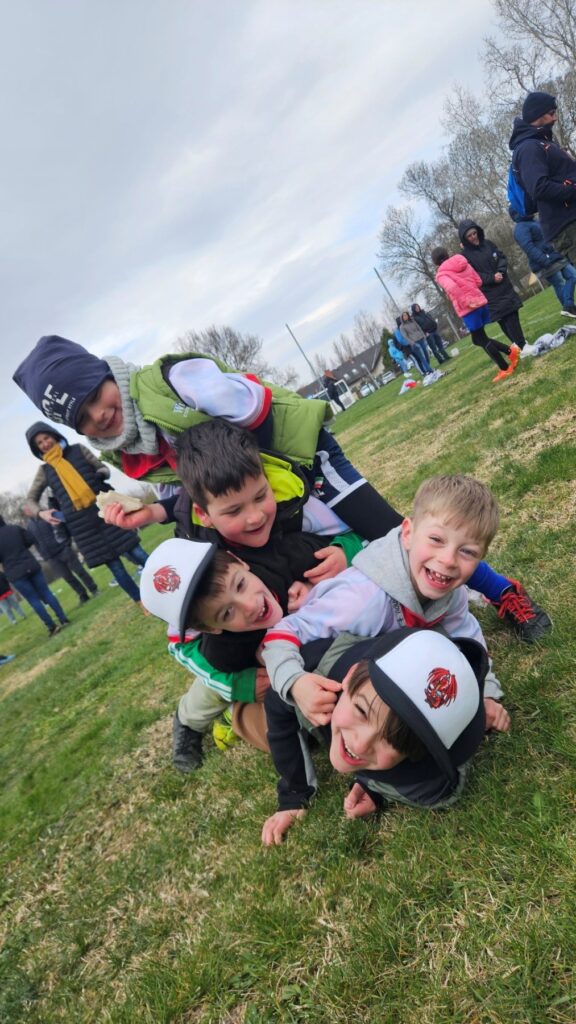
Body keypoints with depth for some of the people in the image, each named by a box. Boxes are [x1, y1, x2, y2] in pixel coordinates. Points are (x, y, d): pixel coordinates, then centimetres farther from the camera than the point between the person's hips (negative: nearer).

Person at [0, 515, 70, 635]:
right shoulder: (14, 528, -1)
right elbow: (30, 540, 8)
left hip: (15, 573, -3)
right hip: (31, 565, 3)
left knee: (33, 600, 2)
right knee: (46, 593, 9)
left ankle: (51, 626, 1)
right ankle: (63, 619, 8)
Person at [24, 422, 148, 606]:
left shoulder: (78, 450, 7)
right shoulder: (44, 470, 10)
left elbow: (104, 468, 13)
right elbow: (30, 498, 16)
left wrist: (100, 474, -11)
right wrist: (40, 513, -5)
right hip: (82, 525, 1)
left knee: (137, 553, -3)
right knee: (115, 567, 2)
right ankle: (142, 601, 14)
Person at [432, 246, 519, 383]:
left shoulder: (441, 275, -6)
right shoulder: (463, 264, 12)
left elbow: (451, 287, -26)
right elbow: (478, 281, 12)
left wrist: (465, 303, -18)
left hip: (469, 309, -7)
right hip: (480, 301, 7)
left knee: (481, 340, 3)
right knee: (478, 339, 21)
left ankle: (505, 369, 7)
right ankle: (510, 350, 11)